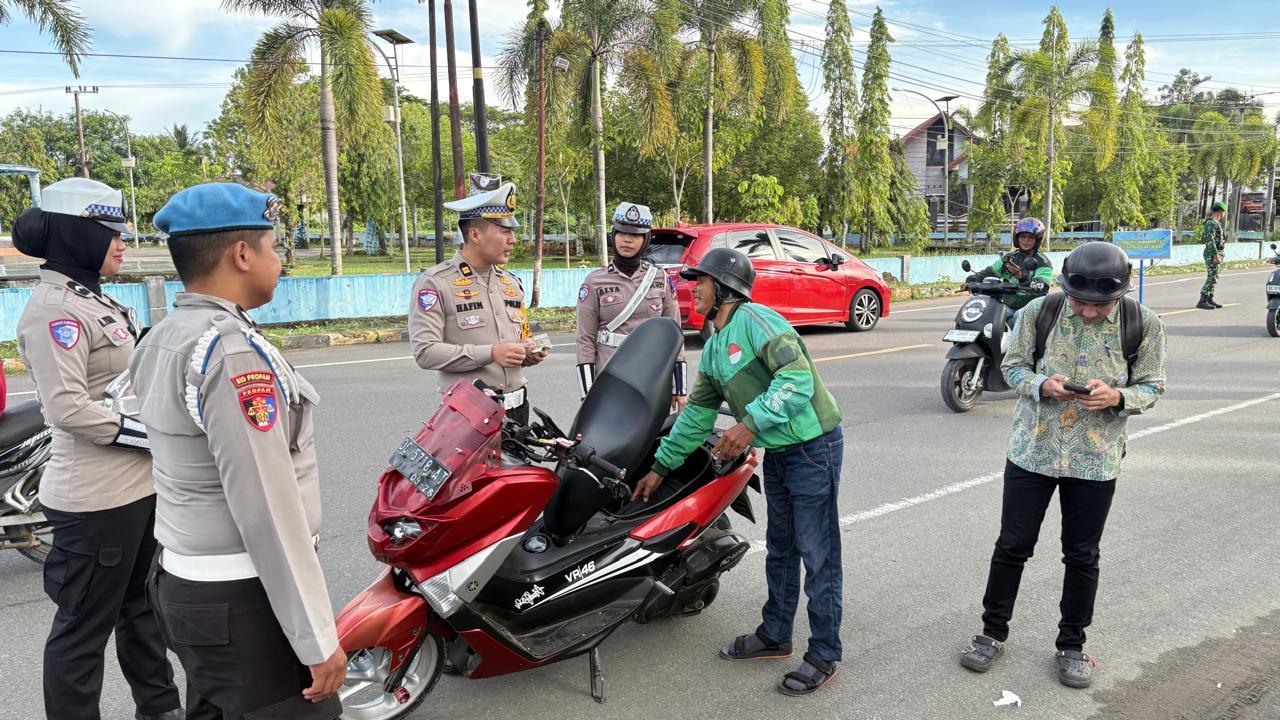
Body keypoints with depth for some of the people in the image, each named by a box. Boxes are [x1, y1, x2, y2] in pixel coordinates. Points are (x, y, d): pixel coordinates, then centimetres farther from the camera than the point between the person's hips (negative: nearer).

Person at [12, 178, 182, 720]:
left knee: (142, 605, 22)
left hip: (138, 485, 10)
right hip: (97, 497, -10)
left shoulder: (93, 300, 14)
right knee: (85, 625, 4)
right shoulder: (54, 309, -16)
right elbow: (69, 408, -24)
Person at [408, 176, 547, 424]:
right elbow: (425, 352, -15)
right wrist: (490, 353, -21)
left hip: (517, 407, 6)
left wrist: (528, 354, 2)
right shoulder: (435, 282, -7)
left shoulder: (511, 282, 16)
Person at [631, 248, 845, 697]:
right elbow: (697, 413, 16)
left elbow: (798, 378, -29)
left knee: (817, 555, 0)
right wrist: (661, 467, 16)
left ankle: (824, 655, 13)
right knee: (780, 549, 19)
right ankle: (775, 636, 34)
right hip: (777, 452, 9)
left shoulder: (755, 321, -18)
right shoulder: (713, 348, 11)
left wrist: (751, 424, -33)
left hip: (813, 446, -9)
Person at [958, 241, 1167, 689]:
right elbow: (1012, 365, 0)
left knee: (1082, 556, 11)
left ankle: (1072, 644, 30)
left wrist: (1118, 397, -23)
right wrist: (1042, 386, -21)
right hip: (1032, 451, 0)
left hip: (1096, 461, 0)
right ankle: (993, 632, 26)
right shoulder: (1037, 312, -10)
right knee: (1012, 546, 8)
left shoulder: (1144, 325, -9)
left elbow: (1152, 387, -1)